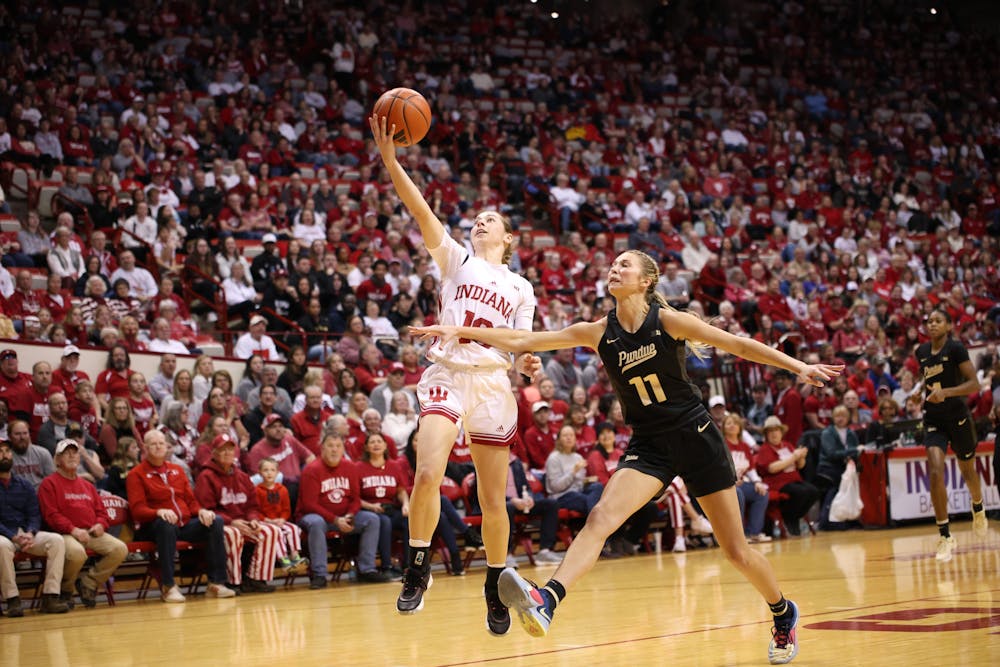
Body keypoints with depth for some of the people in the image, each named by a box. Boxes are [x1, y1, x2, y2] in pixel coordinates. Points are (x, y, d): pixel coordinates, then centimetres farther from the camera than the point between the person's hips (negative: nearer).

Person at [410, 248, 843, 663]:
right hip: (647, 444, 2)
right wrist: (460, 331, -9)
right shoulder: (598, 333, -3)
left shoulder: (668, 320, -11)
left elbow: (738, 345, -6)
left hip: (695, 436, -2)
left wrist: (799, 367, -11)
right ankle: (545, 603, -42)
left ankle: (783, 614, 32)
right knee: (602, 516, -25)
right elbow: (522, 341, -3)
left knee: (736, 551, 5)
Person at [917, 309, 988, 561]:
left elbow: (974, 384, -18)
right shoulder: (921, 351, 4)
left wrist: (945, 392, -30)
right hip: (933, 420, 3)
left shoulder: (956, 348, -13)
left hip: (957, 417, -3)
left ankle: (978, 510, 50)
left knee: (967, 470, 17)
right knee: (935, 472, -16)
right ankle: (945, 536, -13)